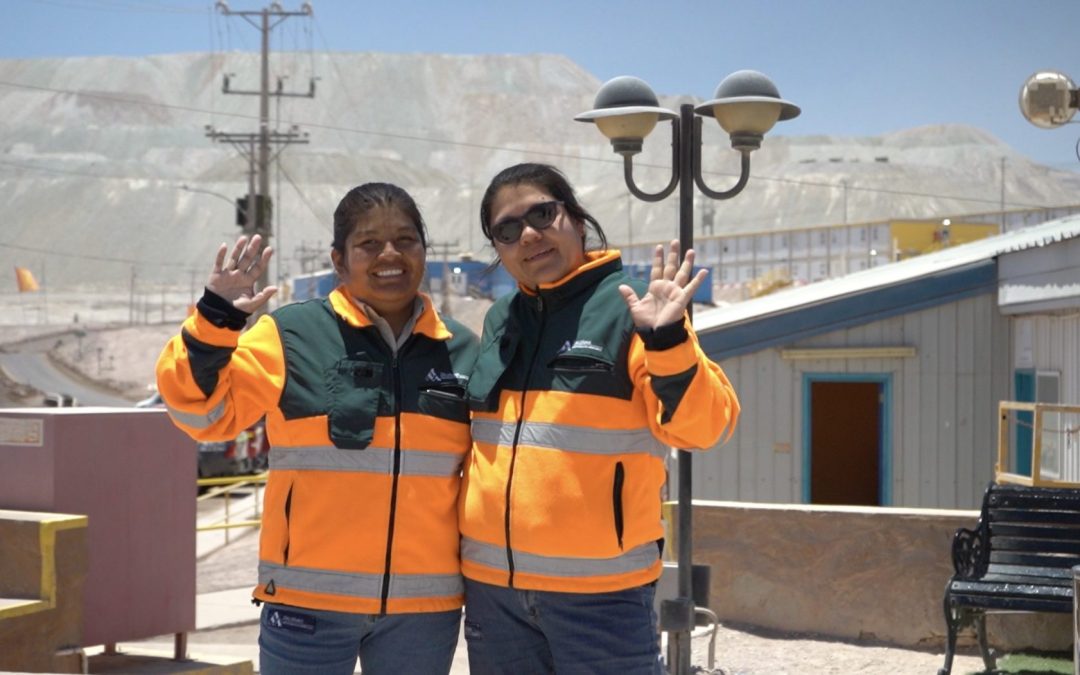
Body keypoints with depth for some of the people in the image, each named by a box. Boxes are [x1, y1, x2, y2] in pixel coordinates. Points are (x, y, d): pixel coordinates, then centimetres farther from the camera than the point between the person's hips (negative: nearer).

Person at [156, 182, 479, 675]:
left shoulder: (463, 352, 8)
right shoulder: (294, 337, -2)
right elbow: (203, 409, -5)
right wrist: (215, 320, -18)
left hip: (425, 606, 3)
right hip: (310, 599, -3)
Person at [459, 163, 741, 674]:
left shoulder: (629, 309, -5)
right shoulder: (499, 321, 12)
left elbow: (702, 425, -15)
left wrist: (667, 342, -29)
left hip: (600, 588, -6)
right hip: (493, 584, 6)